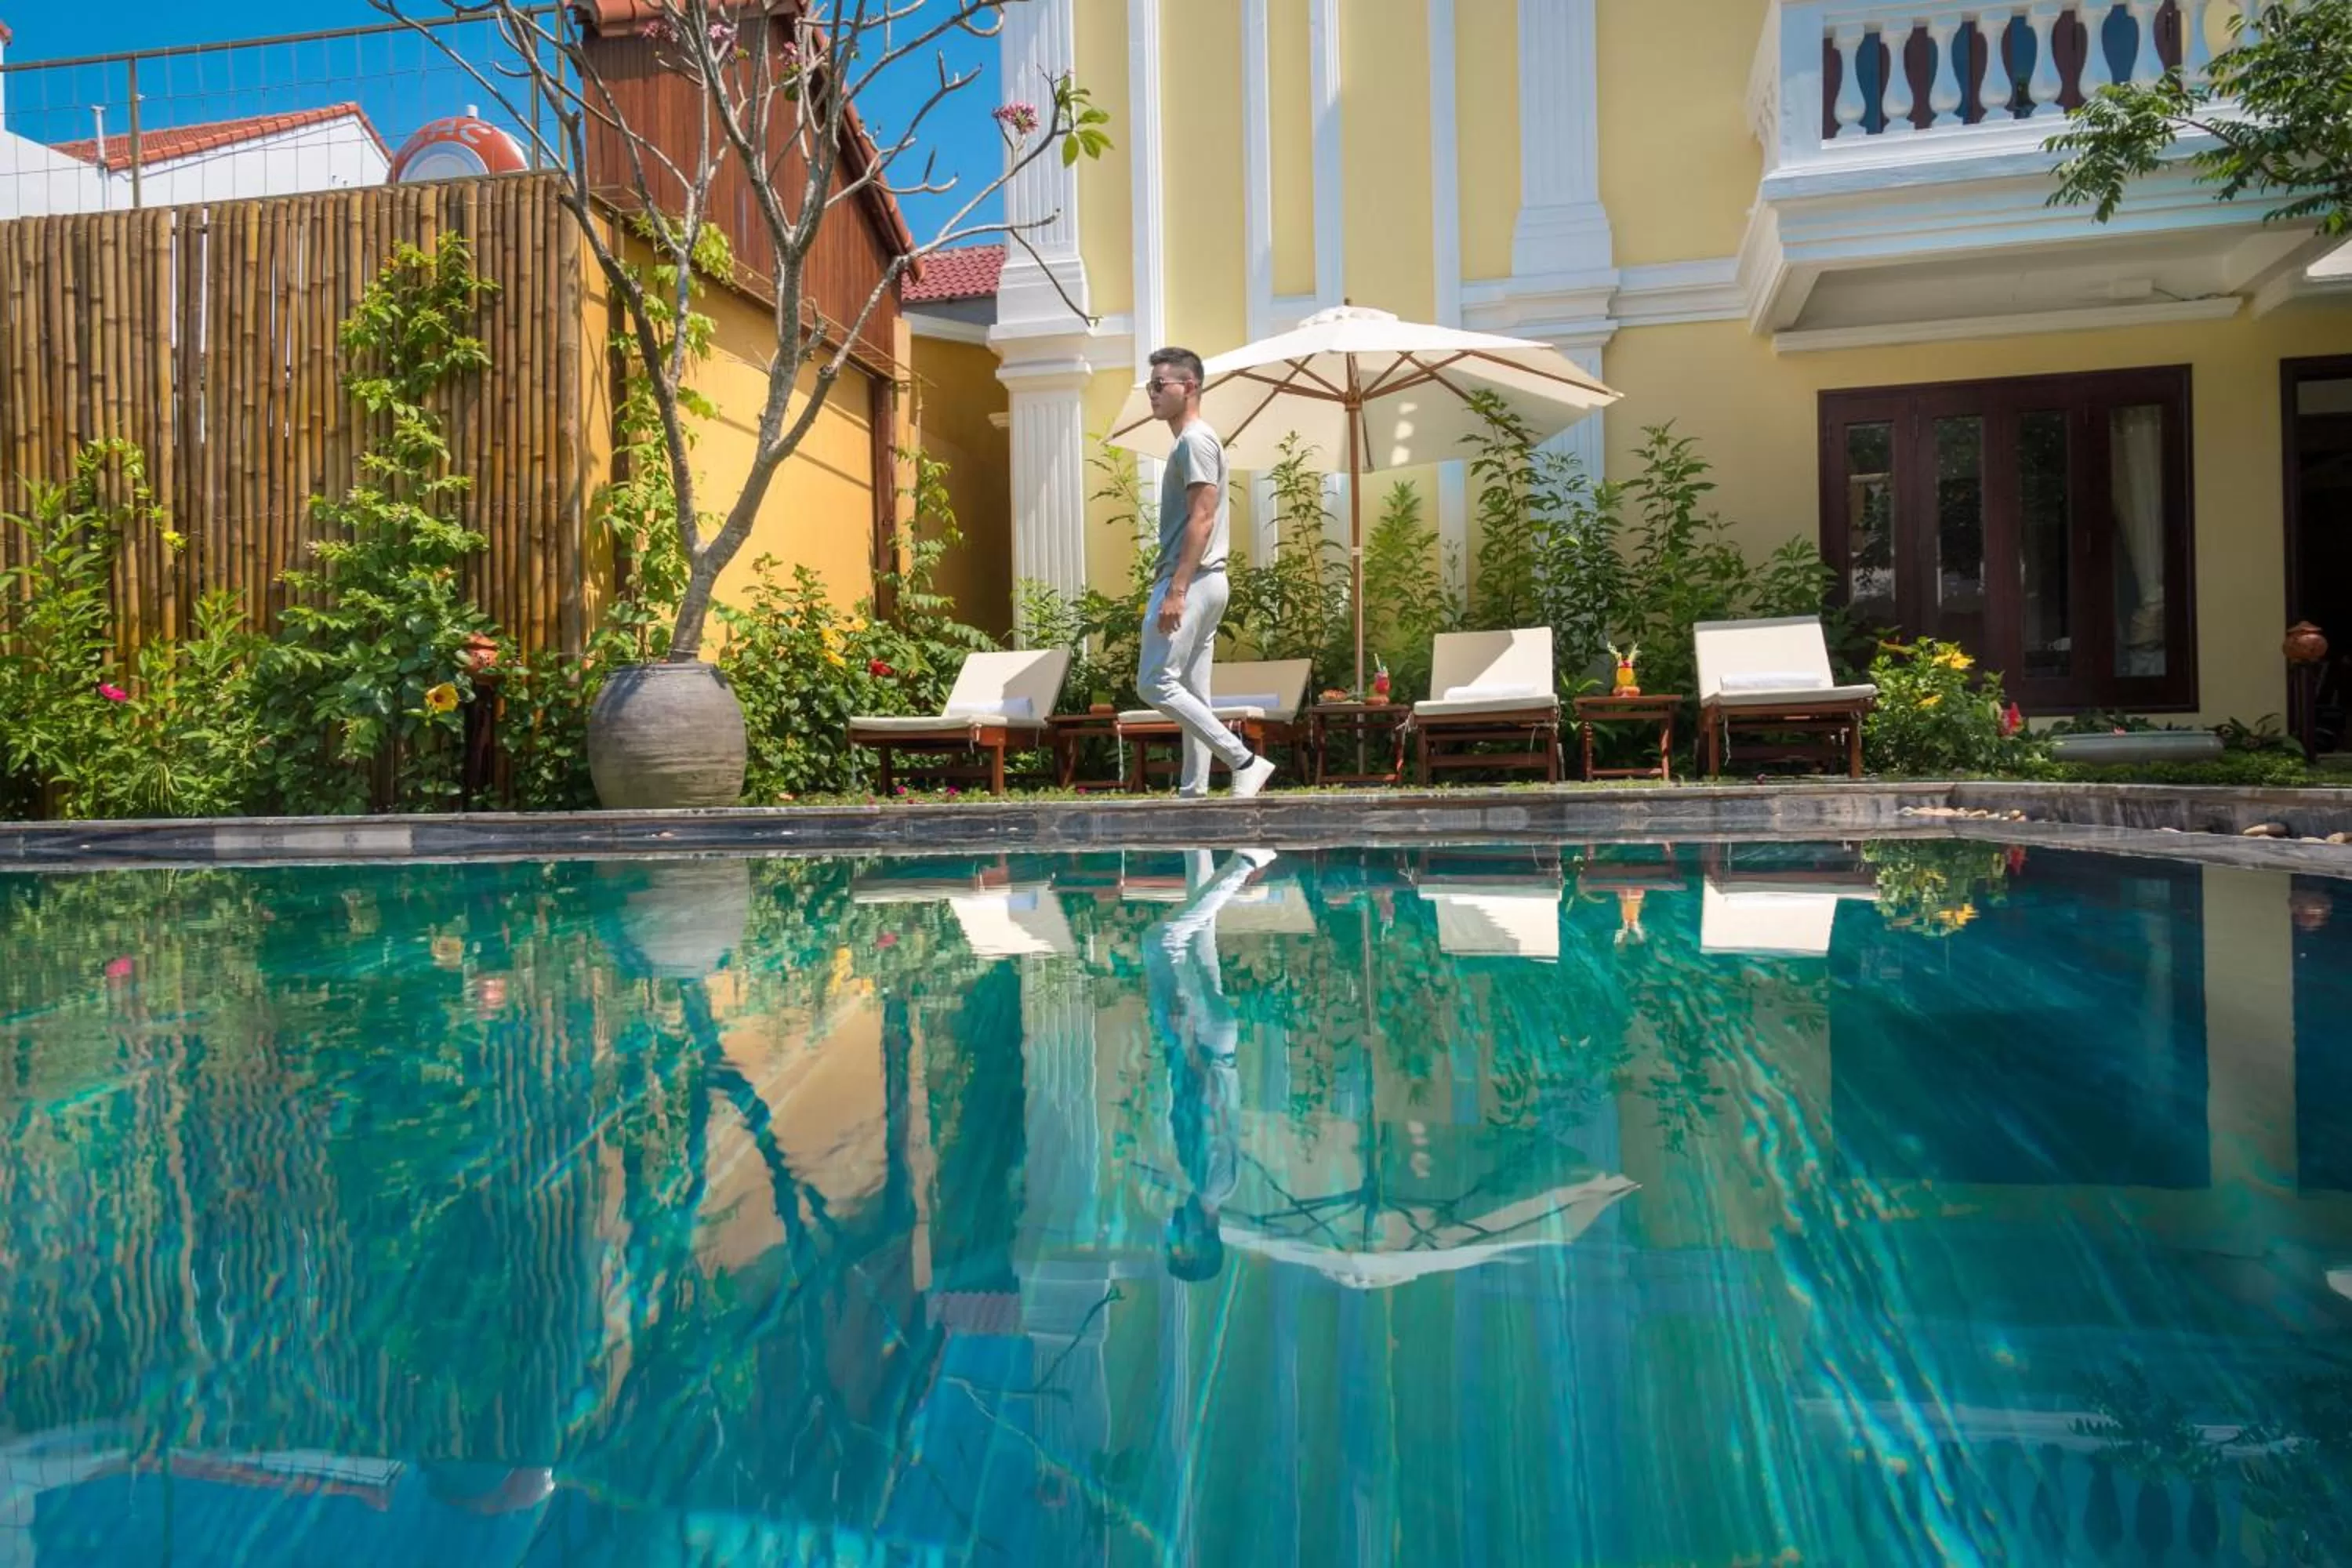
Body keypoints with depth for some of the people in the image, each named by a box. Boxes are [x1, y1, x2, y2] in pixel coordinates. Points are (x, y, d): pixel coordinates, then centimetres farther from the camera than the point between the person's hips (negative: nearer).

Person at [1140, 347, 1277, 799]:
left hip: (1191, 581, -10)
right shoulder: (1193, 441, 20)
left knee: (1156, 684, -12)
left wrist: (1176, 590, -25)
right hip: (1205, 582, 10)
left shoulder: (1195, 440, -10)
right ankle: (1193, 793, 11)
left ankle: (1245, 761, -11)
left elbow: (1202, 519, -19)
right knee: (1191, 693, 9)